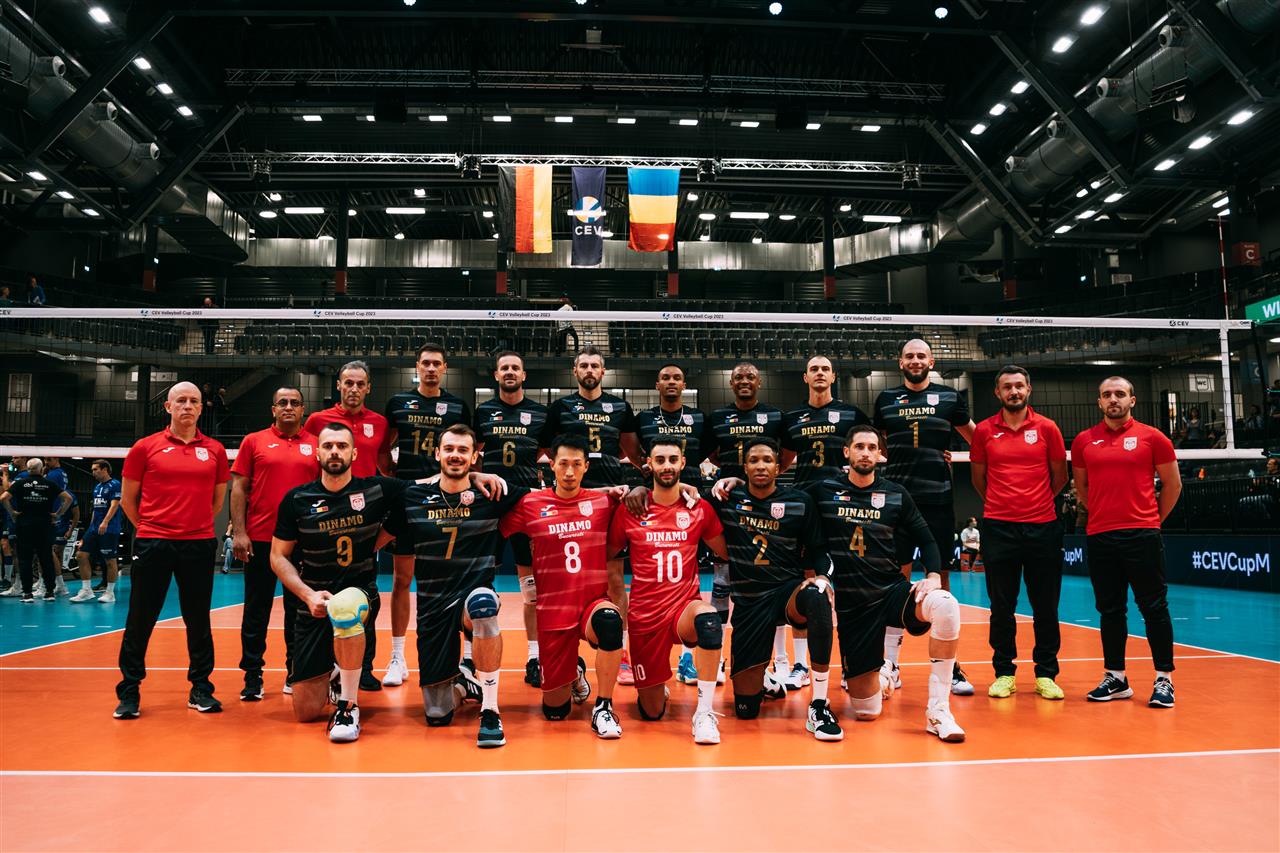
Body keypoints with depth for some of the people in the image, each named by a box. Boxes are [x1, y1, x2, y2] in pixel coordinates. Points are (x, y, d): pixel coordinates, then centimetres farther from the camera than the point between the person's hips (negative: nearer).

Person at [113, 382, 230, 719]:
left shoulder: (215, 450, 6)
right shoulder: (145, 447, 2)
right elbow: (128, 499, 9)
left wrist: (198, 526, 13)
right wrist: (149, 528, 10)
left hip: (199, 545, 1)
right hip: (152, 545, -1)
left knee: (199, 621, 8)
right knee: (140, 620, 4)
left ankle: (200, 688, 18)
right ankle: (129, 691, 17)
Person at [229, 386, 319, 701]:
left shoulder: (316, 444, 6)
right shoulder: (254, 441, 4)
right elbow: (239, 488, 2)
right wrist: (239, 532, -7)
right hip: (260, 539, -1)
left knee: (299, 609, 9)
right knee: (256, 610, 5)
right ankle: (252, 676, 14)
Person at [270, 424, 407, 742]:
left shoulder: (377, 490, -5)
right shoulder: (296, 500, -2)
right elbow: (279, 557, 2)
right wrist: (308, 595, -11)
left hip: (361, 594, -2)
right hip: (313, 604, 2)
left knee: (344, 606, -41)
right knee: (305, 712, -1)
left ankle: (348, 706, -22)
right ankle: (333, 674, 36)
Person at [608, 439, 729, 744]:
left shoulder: (700, 509, 1)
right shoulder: (629, 511, -1)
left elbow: (726, 554, 12)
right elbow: (612, 560, 9)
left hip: (686, 607, 0)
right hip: (644, 614, 1)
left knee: (708, 619, -39)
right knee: (651, 712, 5)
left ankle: (704, 713, -25)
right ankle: (656, 687, 43)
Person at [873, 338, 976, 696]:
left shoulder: (950, 396, 7)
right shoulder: (886, 398, 9)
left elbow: (977, 438, 17)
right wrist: (900, 459, 9)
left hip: (938, 500, 0)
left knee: (940, 580, 3)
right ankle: (889, 664, 11)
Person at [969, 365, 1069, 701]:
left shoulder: (1047, 428, 3)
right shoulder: (984, 430, 3)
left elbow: (1059, 476, 11)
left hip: (1043, 527, 0)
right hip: (999, 527, 0)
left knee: (1046, 607, 6)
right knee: (1001, 607, 6)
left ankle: (1046, 674, 17)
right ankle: (1004, 673, 16)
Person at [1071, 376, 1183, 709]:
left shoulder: (1152, 437, 2)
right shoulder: (1084, 441, 8)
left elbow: (1173, 484, 8)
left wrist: (1153, 518, 7)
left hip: (1142, 535, -3)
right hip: (1099, 537, 3)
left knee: (1154, 607, 1)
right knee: (1110, 610, 9)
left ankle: (1164, 679, 11)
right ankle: (1116, 678, 19)